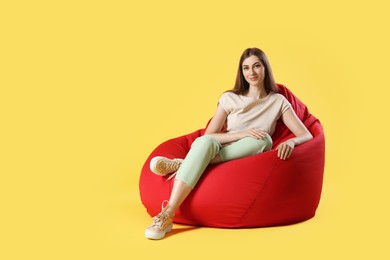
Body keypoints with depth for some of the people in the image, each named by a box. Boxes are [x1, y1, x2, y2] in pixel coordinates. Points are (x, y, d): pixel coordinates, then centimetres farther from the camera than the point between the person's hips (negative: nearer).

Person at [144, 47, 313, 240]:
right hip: (219, 155, 0)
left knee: (264, 139, -32)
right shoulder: (229, 98, 8)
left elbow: (306, 135, 0)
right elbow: (208, 136, -1)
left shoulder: (278, 101, 8)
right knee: (206, 142, -35)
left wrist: (291, 141, -24)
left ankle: (183, 164, -29)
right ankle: (166, 216, -46)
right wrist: (242, 134, -16)